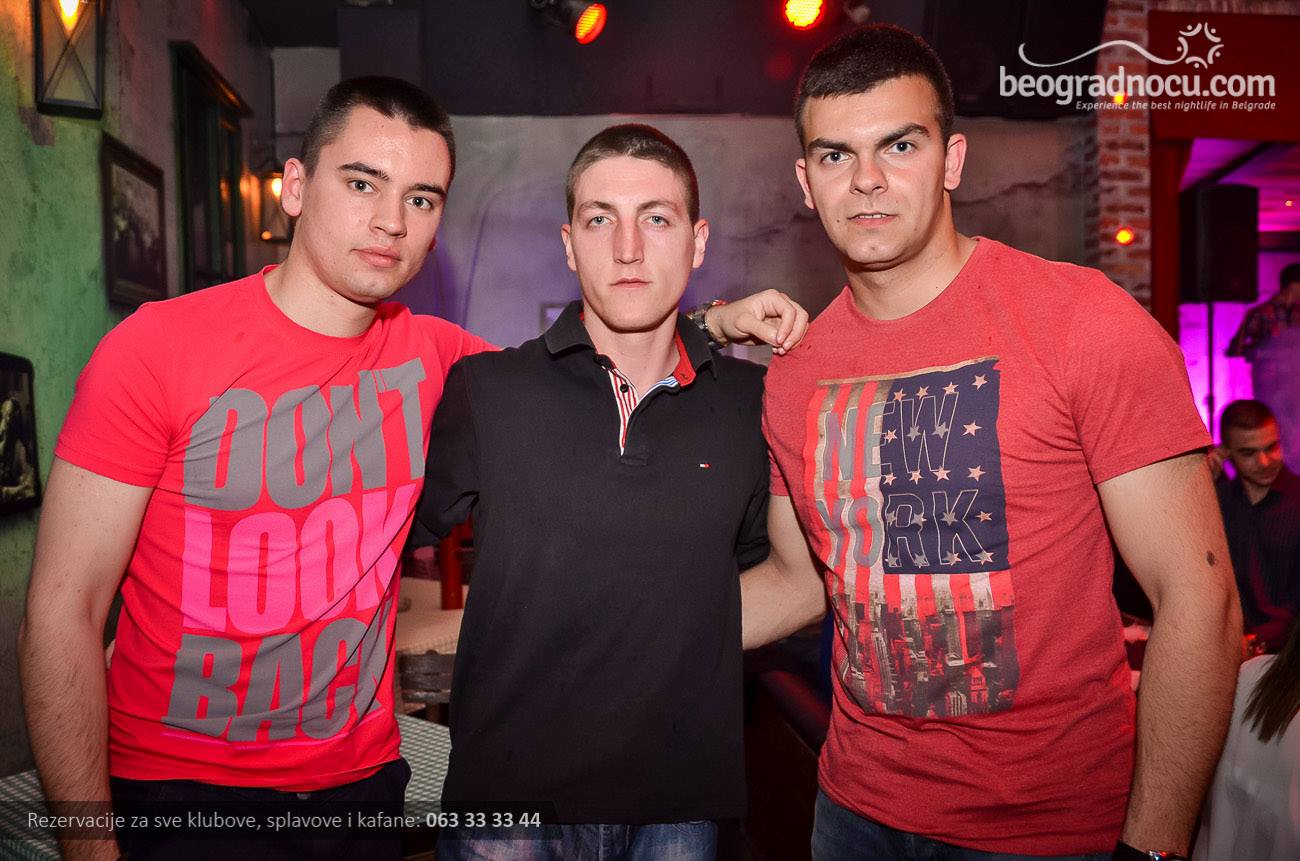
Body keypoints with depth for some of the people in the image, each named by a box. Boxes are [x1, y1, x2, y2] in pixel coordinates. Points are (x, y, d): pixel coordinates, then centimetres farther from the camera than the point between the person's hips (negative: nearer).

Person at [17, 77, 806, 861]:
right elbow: (63, 614, -12)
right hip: (175, 783, -3)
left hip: (364, 776, 4)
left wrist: (712, 323, -3)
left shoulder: (433, 357, -3)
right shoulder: (157, 350, -13)